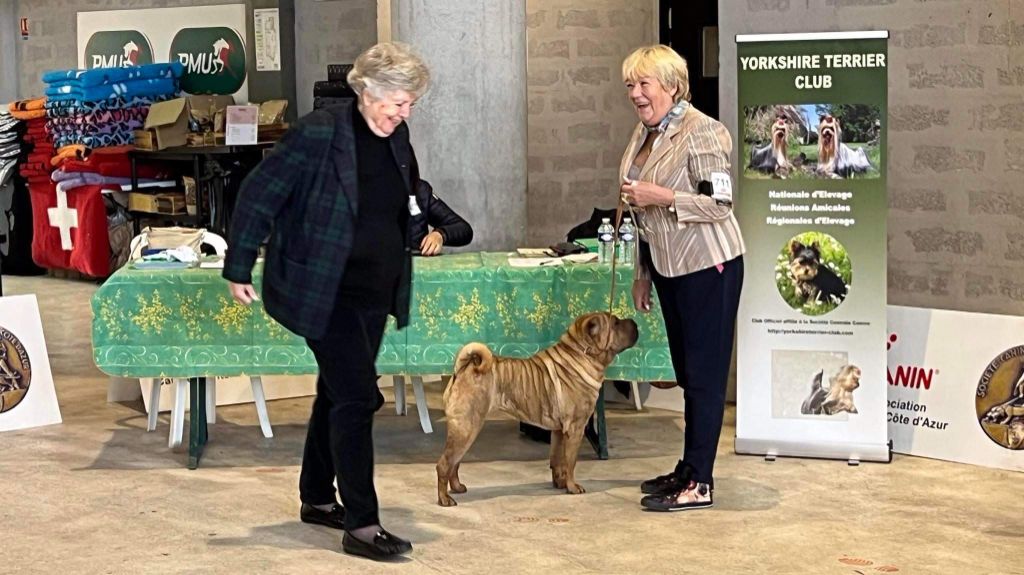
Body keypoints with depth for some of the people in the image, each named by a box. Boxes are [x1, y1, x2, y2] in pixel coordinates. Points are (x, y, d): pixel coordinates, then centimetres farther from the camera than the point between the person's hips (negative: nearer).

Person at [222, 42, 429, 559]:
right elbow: (259, 193, -13)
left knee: (337, 393, 17)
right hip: (323, 292, -7)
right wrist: (238, 270, -12)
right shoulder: (319, 133, -17)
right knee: (357, 397, -11)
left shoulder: (396, 137, 4)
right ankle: (361, 526, -7)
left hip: (374, 291, 7)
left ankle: (317, 498, 32)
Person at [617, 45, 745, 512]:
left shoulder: (701, 132, -16)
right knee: (686, 373, 14)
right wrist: (643, 273, 20)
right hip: (669, 266, 9)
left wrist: (661, 196, -25)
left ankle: (700, 483, 0)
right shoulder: (644, 134, 11)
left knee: (704, 374, -4)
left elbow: (719, 203, -19)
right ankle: (688, 468, 23)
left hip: (708, 266, -9)